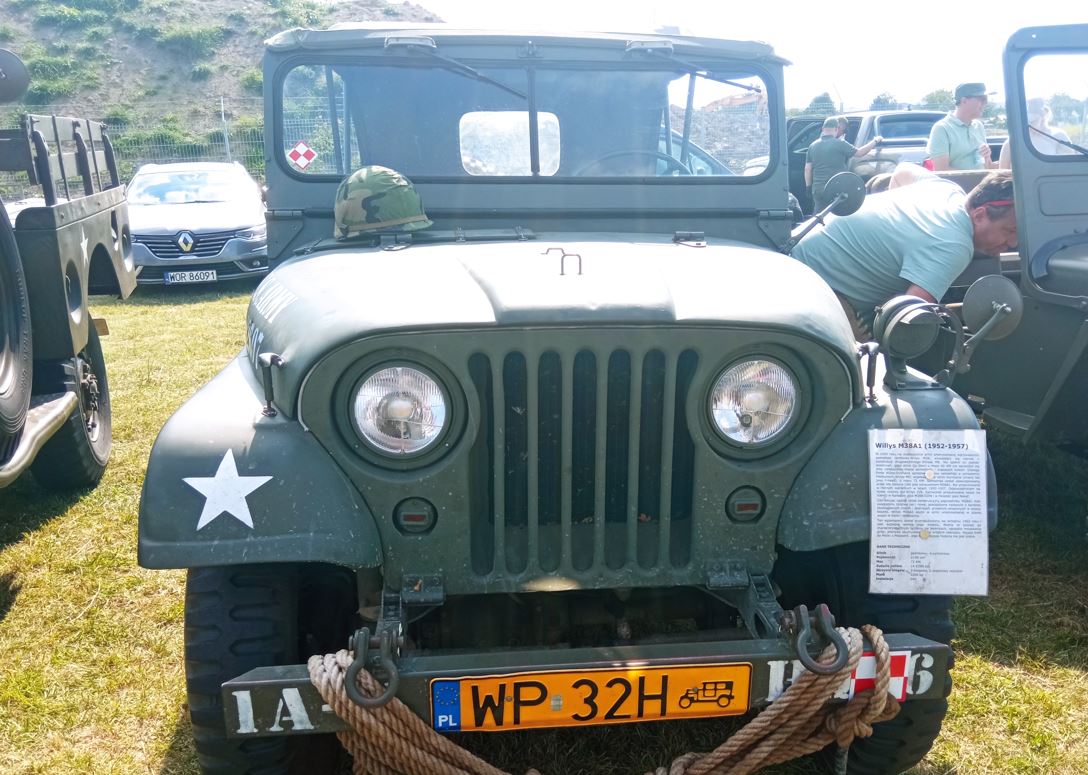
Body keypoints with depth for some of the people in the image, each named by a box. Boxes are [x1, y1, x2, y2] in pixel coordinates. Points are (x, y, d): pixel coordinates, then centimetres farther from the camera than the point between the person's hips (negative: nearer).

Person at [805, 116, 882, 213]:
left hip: (817, 189, 5)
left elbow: (807, 169, 8)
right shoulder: (839, 144, -7)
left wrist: (808, 187, 16)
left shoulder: (813, 146, 7)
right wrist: (875, 141, 14)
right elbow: (860, 152, -1)